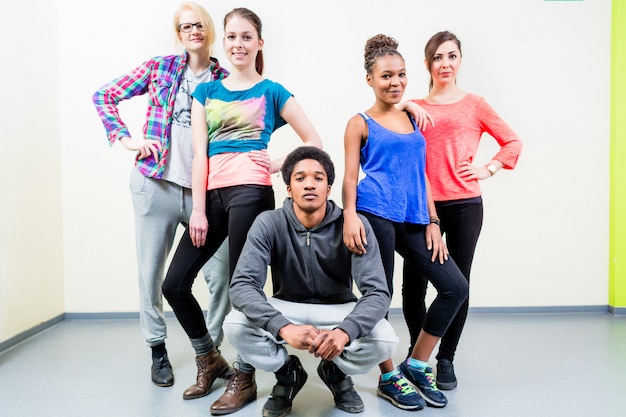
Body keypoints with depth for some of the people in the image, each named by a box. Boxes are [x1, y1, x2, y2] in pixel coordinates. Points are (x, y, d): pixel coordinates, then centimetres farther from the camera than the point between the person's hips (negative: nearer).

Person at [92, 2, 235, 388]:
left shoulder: (225, 81, 8)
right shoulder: (160, 67, 6)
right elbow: (104, 96, 10)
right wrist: (125, 138, 0)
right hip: (156, 185, 0)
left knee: (222, 273, -3)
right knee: (151, 272, 8)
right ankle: (158, 349, 28)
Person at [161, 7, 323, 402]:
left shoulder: (271, 92, 9)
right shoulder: (206, 91, 17)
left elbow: (314, 142, 9)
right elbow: (200, 154, 8)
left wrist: (278, 164, -4)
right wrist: (198, 210, 0)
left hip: (249, 191, -4)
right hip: (212, 194, 5)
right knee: (174, 284, 2)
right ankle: (210, 359, 24)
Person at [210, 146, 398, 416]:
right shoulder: (269, 224, -17)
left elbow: (377, 292, -23)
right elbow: (242, 285, -27)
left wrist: (344, 331, -45)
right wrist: (285, 328, -46)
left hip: (338, 310, 0)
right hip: (286, 310, 0)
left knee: (384, 341, -28)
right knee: (235, 326, -28)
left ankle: (336, 372, 9)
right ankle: (287, 373, 5)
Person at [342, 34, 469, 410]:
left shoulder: (414, 120, 19)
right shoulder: (361, 123, 4)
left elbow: (422, 175, 18)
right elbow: (350, 176, -2)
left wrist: (433, 223, 11)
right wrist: (350, 216, -19)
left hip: (413, 220, 6)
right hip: (375, 216, -6)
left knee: (455, 286, 2)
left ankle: (417, 365, 17)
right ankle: (389, 377, 21)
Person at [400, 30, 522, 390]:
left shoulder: (474, 105, 7)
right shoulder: (414, 108, 8)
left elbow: (513, 143, 12)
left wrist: (488, 169, 0)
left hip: (464, 205, 0)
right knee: (414, 284, 1)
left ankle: (446, 359, 22)